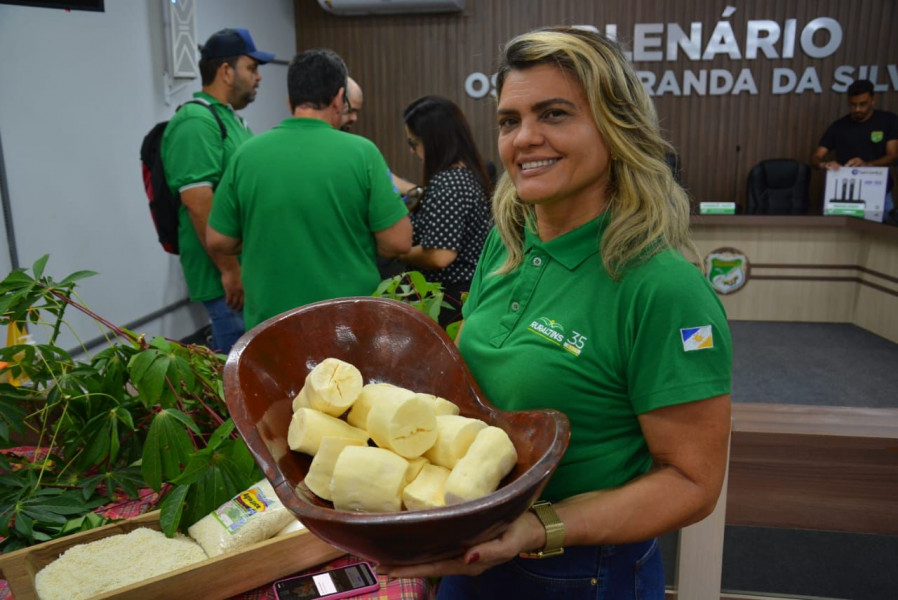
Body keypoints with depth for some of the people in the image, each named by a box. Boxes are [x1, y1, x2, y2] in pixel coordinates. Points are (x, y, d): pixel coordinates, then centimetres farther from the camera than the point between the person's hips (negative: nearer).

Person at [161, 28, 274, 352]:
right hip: (228, 275, -10)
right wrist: (229, 270, -23)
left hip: (248, 268, 10)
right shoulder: (196, 120, -16)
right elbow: (197, 201, -24)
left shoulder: (229, 117, 16)